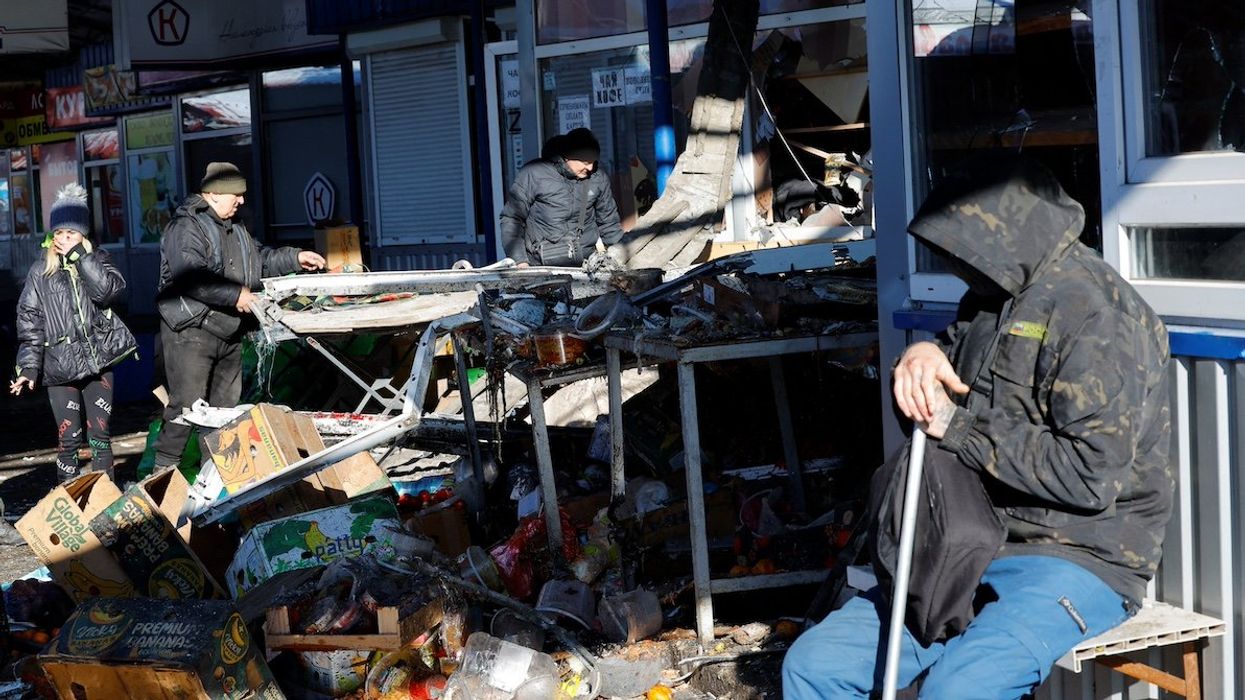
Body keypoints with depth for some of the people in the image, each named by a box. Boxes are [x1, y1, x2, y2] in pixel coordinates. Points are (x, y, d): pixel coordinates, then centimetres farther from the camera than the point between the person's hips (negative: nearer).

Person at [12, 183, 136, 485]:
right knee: (69, 438, -3)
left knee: (99, 436, 3)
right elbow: (29, 321, 2)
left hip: (98, 361, 1)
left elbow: (109, 290, -13)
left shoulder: (97, 260, 7)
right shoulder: (40, 272, 5)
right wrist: (28, 367, -6)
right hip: (61, 367, -1)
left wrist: (80, 255, -14)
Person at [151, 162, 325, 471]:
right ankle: (163, 472, -6)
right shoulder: (185, 227, -13)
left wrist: (295, 258, 17)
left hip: (229, 333, 9)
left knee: (225, 406, 13)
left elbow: (260, 257, 31)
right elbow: (191, 277, -26)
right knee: (187, 405, -11)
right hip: (192, 332, -9)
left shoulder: (234, 229, 18)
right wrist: (236, 295, -26)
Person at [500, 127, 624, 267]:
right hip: (542, 266, -4)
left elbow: (608, 220, 19)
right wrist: (520, 261, -8)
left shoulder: (598, 178, 6)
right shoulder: (532, 175, -5)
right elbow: (511, 219, -1)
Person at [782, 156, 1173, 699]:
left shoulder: (1096, 316, -14)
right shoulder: (992, 298, 14)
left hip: (1078, 558, -9)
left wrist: (959, 428, -15)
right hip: (976, 549, 9)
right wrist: (920, 360, -1)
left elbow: (1090, 474, -23)